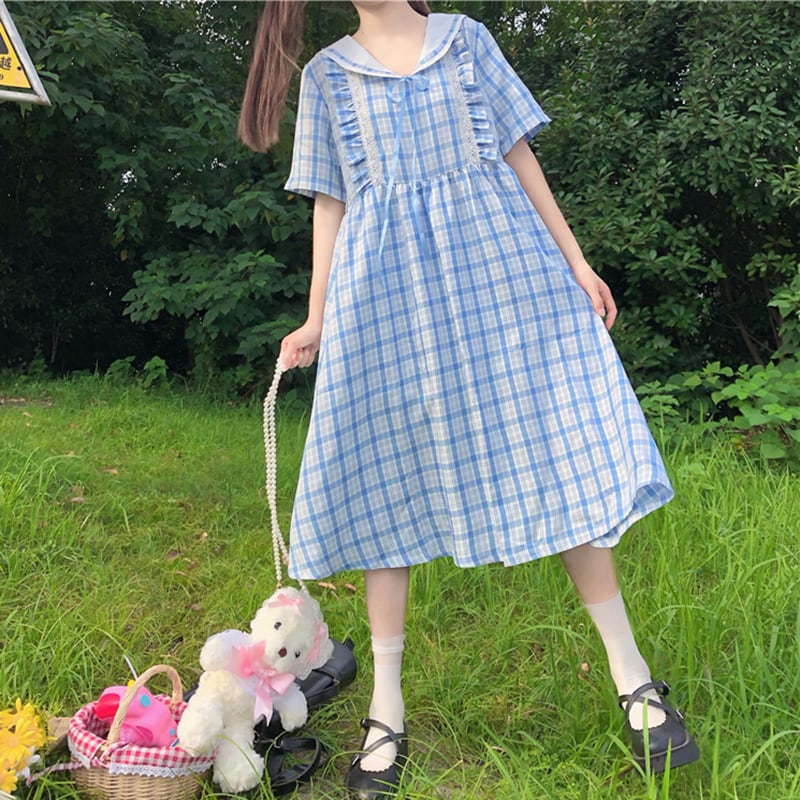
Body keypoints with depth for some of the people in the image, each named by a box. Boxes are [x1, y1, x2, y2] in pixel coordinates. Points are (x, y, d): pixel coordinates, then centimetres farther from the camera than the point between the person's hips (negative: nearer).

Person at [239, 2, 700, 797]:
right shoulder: (327, 73, 13)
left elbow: (518, 155, 11)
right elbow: (330, 203, 11)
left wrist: (573, 259, 6)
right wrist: (317, 319, 4)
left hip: (497, 260, 0)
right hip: (389, 286, 1)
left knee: (559, 445, -3)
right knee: (386, 470, -1)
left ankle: (632, 675, 9)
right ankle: (386, 707, 9)